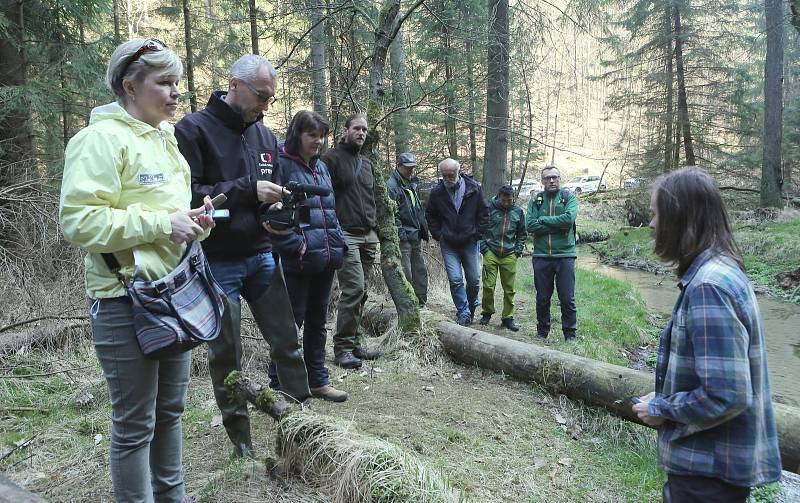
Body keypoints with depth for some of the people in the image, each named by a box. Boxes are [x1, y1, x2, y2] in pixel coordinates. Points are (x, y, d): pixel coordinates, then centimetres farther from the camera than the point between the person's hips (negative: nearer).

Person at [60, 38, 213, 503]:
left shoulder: (165, 139, 15)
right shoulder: (103, 138, -12)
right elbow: (78, 220, -19)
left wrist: (193, 221, 3)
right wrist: (162, 223, -20)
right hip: (127, 302, -8)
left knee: (170, 410, 19)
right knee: (135, 424, 3)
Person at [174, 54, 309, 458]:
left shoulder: (265, 135, 10)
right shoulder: (194, 129, -9)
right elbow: (187, 194, -18)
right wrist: (247, 189, -20)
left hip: (261, 257, 5)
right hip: (216, 263, -5)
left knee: (287, 341, 6)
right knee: (226, 355, 6)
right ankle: (239, 436, 21)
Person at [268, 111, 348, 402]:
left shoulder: (321, 167, 16)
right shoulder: (282, 165, -9)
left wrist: (338, 244, 11)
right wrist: (296, 245, -18)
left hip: (326, 259, 8)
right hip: (298, 261, -7)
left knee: (317, 322, 16)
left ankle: (318, 380, 28)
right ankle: (279, 385, 16)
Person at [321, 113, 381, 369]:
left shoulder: (367, 163, 22)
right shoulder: (331, 158, -1)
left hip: (368, 236, 7)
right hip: (345, 234, -7)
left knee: (360, 291, 8)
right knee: (354, 288, -14)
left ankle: (353, 343, 16)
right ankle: (343, 347, -6)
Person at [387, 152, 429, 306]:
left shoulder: (411, 183, 17)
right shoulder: (391, 185, -11)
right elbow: (391, 212, -17)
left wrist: (423, 227, 18)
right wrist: (400, 233, -19)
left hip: (416, 236, 9)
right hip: (403, 237, -9)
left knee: (420, 270, 12)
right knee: (405, 274, -6)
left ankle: (421, 303, 21)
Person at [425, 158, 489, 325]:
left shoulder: (474, 189, -5)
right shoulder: (437, 192, -3)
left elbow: (484, 213, 3)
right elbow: (431, 217, 11)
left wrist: (477, 234, -3)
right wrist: (439, 235, 2)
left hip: (470, 242, 0)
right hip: (448, 244, 0)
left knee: (474, 280, 7)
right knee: (455, 279, -7)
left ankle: (471, 306, 32)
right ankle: (463, 312, 5)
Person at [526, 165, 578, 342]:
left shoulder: (569, 197, 2)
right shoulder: (535, 200, 7)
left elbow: (569, 218, -17)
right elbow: (530, 225, -8)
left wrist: (543, 219, -11)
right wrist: (557, 226, -13)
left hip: (565, 255, -2)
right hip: (541, 255, 2)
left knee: (567, 298, 2)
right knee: (542, 298, 11)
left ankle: (570, 333, 16)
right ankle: (542, 332, 25)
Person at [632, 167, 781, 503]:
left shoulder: (707, 286, -26)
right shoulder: (723, 269, 4)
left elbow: (725, 395, -29)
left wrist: (660, 410, -14)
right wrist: (665, 398, 7)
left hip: (709, 468, -9)